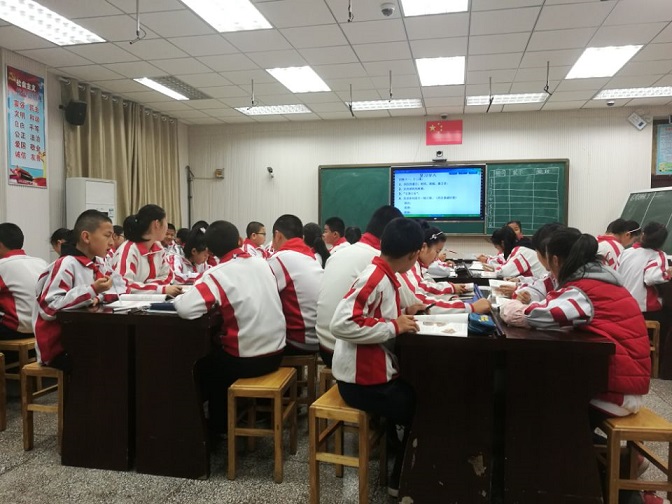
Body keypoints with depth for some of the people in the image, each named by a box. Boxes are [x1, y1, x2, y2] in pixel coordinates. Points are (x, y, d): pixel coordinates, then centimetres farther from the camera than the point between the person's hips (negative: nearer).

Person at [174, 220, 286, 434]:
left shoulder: (217, 275, -15)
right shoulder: (262, 263, 2)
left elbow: (185, 309, -25)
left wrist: (197, 298, -4)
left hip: (245, 360, -6)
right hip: (275, 353, 6)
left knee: (201, 366, 25)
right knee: (216, 354, 32)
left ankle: (219, 425, 39)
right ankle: (228, 416, 44)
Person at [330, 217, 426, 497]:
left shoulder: (383, 276, 4)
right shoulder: (375, 279, -24)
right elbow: (341, 324, -33)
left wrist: (401, 315, 3)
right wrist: (394, 326, -27)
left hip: (376, 371, 9)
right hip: (363, 381, -9)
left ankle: (400, 457, 36)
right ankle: (401, 481, 23)